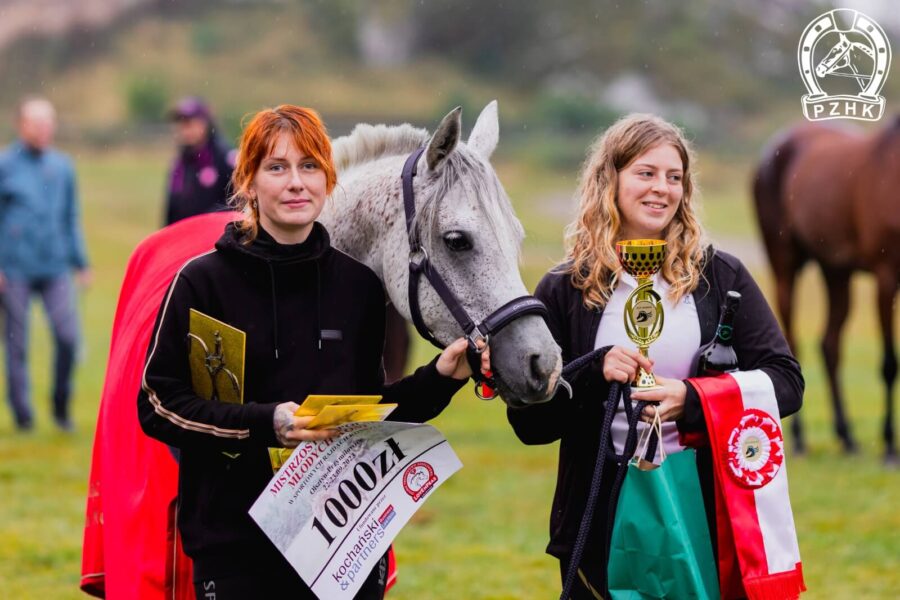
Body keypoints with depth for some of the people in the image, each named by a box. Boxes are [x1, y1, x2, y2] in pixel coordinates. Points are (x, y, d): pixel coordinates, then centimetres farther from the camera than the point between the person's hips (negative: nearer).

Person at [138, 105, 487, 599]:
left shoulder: (359, 286, 7)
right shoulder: (203, 282, -5)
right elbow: (158, 404, -9)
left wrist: (439, 378, 1)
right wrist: (263, 423, -20)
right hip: (237, 545, -3)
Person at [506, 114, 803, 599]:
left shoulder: (720, 277, 4)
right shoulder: (564, 290, 2)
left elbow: (785, 381, -2)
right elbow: (529, 423, 0)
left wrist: (693, 400, -18)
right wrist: (594, 374, -18)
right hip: (603, 520, 0)